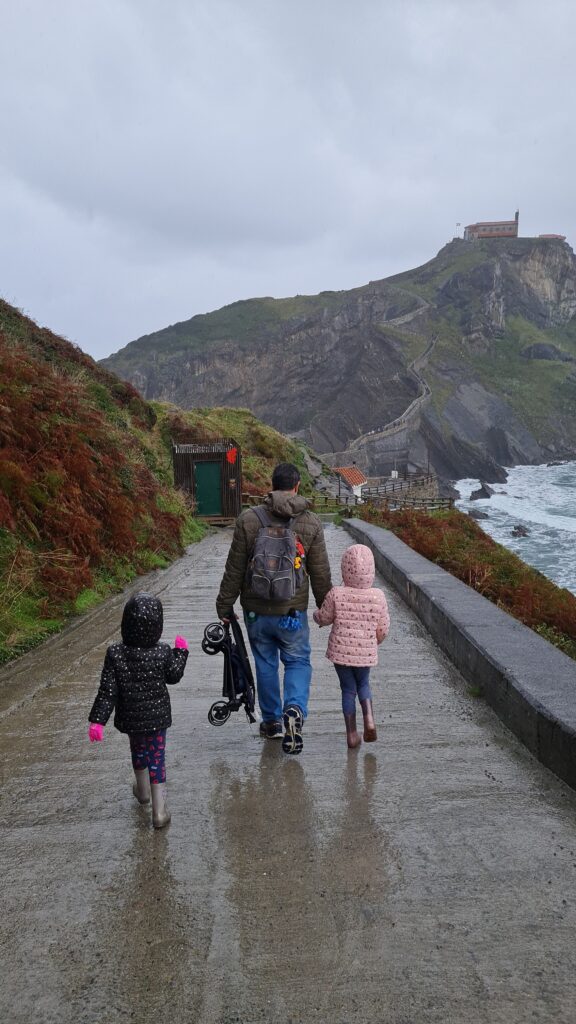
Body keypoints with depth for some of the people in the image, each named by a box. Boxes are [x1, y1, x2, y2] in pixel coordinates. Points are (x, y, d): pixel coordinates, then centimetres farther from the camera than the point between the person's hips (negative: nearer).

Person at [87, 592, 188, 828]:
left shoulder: (115, 654, -20)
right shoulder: (163, 653, -18)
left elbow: (107, 691, -17)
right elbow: (174, 676, 0)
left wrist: (97, 720, -11)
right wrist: (181, 652, 13)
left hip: (130, 718, 1)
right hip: (157, 717, -1)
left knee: (137, 750, 27)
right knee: (156, 759, 9)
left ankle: (142, 789, 51)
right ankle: (159, 810, 7)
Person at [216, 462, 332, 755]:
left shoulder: (248, 520, -7)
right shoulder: (311, 523, -6)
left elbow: (234, 570, -4)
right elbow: (320, 574, -1)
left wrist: (224, 607, 6)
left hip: (256, 611, 1)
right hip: (293, 612, -1)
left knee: (265, 664, 15)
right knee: (298, 661, 13)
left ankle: (272, 722, 27)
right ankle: (295, 709, -10)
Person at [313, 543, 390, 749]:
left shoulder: (336, 595, -14)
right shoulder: (378, 596, -10)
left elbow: (324, 618, 0)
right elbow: (382, 629, -3)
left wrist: (317, 615, 23)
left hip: (340, 651, -1)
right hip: (366, 653, 1)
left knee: (348, 689, 13)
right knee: (363, 684, 24)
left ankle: (351, 734, 13)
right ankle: (369, 718, 1)